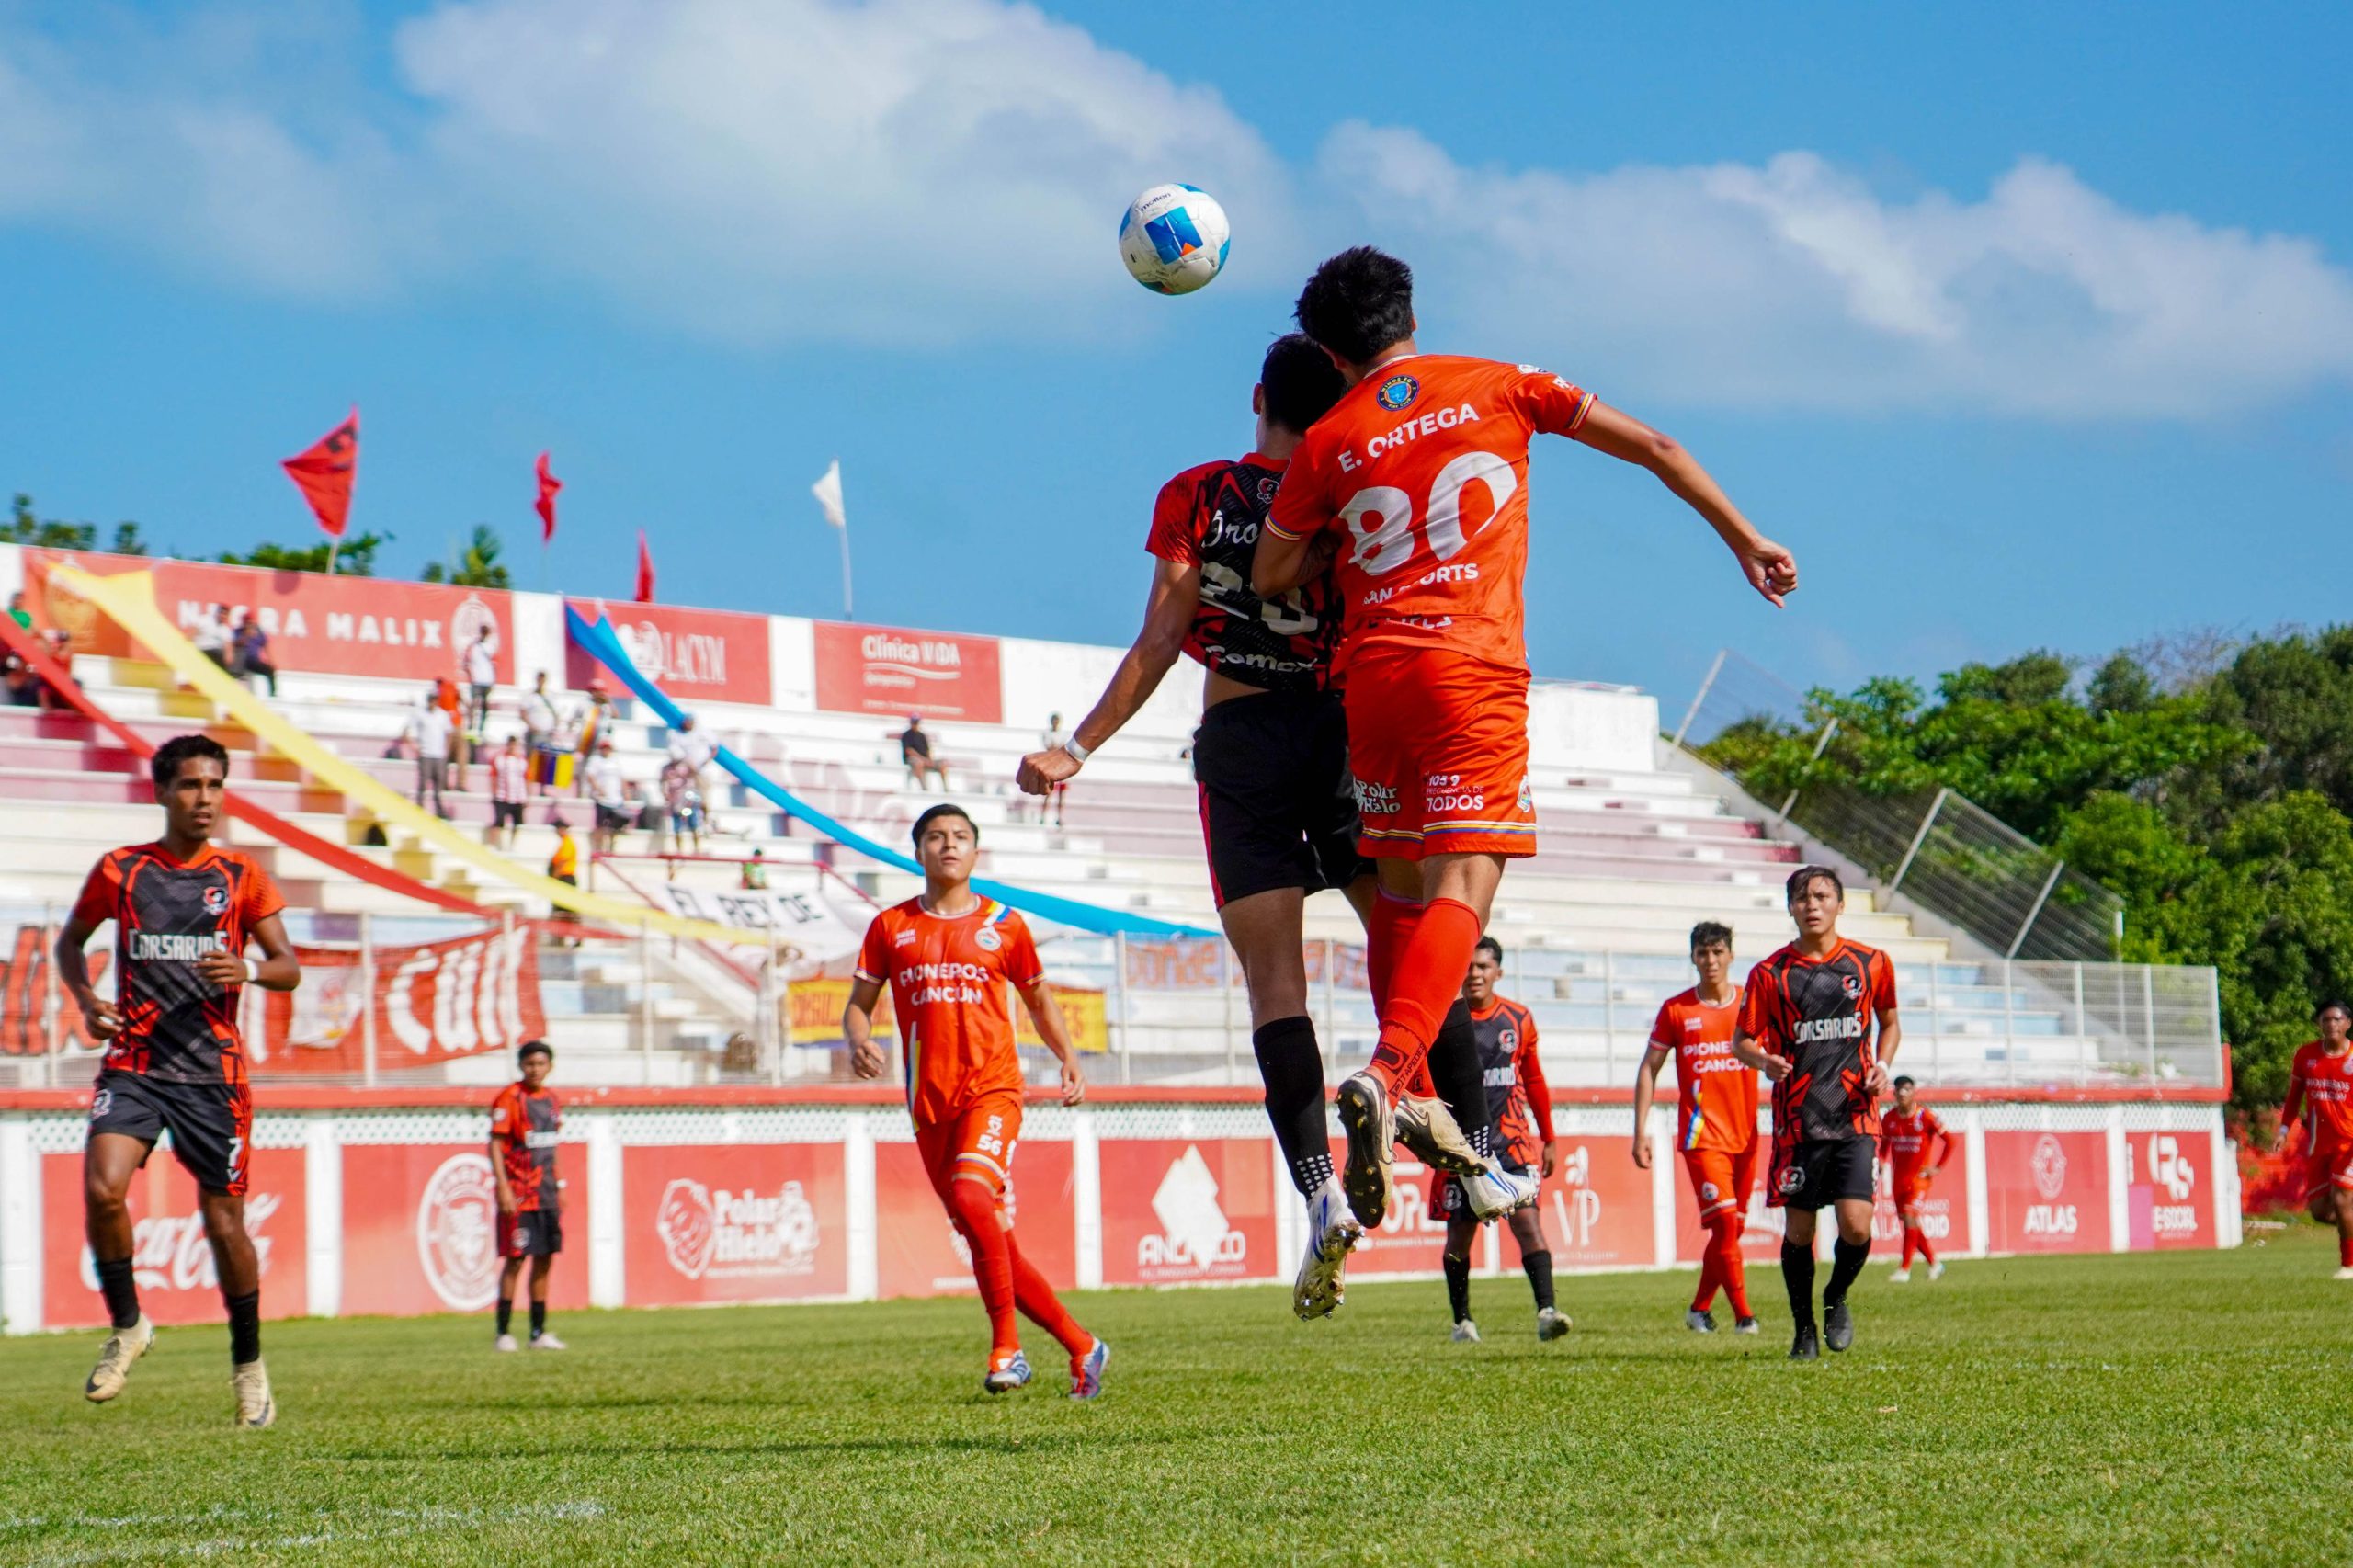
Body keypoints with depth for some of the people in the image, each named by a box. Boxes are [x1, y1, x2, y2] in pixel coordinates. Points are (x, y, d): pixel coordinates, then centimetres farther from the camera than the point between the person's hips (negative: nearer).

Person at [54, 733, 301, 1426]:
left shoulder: (240, 877, 4)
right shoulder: (118, 871, 5)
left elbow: (289, 968, 5)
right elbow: (71, 941, 19)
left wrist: (249, 969, -17)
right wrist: (85, 999, -1)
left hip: (211, 1069, 0)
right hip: (133, 1063, 0)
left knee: (224, 1222, 4)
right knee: (102, 1190, -22)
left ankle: (248, 1364, 23)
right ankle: (127, 1325, 1)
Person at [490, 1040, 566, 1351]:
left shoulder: (550, 1098, 12)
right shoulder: (509, 1099, -9)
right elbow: (495, 1145, -13)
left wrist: (558, 1186, 17)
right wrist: (503, 1188, -20)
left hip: (547, 1193, 7)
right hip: (518, 1194, -7)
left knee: (544, 1260, 7)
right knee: (515, 1259, -7)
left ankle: (538, 1333, 13)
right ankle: (503, 1333, -2)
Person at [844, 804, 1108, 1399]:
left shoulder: (1003, 924, 7)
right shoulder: (891, 927, 8)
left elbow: (1038, 997, 20)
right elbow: (858, 1004, 9)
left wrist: (1068, 1058, 6)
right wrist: (859, 1041, -13)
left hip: (993, 1089, -3)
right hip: (930, 1100, 3)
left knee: (971, 1195, -29)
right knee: (991, 1240, 4)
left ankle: (1007, 1348, -20)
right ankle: (1080, 1345, 18)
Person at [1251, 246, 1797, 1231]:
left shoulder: (1329, 444, 8)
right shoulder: (1501, 388, 8)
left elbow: (1270, 577, 14)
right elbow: (1650, 447, 11)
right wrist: (1743, 539, 18)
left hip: (1373, 671, 3)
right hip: (1474, 672, -2)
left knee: (1400, 884, 17)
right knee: (1461, 886, -12)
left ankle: (1396, 1089, 17)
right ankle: (1388, 1076, -33)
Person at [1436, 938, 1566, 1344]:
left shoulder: (1519, 1020, 7)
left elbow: (1534, 1082, 17)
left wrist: (1548, 1140, 21)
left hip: (1513, 1141, 1)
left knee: (1527, 1221, -14)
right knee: (1459, 1233, 6)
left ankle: (1546, 1311, -23)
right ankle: (1462, 1321, 21)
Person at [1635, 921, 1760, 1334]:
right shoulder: (1676, 1009, 2)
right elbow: (1648, 1070, 6)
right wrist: (1641, 1131, 0)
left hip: (1745, 1135, 3)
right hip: (1701, 1134, -3)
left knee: (1731, 1228, 7)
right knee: (1724, 1221, -13)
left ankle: (1700, 1308, 22)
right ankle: (1743, 1314, -9)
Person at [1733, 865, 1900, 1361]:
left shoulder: (1870, 964, 5)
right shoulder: (1770, 974, 0)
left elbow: (1889, 1022, 20)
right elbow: (1742, 1041, 6)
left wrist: (1882, 1065, 1)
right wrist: (1764, 1060, -17)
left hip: (1855, 1117, 0)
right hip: (1798, 1119, 0)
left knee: (1855, 1226, -12)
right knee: (1799, 1230, 2)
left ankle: (1837, 1298, 18)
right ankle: (1804, 1328, 23)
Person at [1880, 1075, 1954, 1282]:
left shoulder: (1926, 1116, -10)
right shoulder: (1889, 1119, 2)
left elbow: (1949, 1141, -2)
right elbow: (1885, 1143, 18)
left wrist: (1937, 1167, -5)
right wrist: (1882, 1162, -1)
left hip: (1920, 1176, -5)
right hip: (1898, 1178, 5)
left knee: (1910, 1217, -18)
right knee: (1911, 1224, 9)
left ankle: (1905, 1269, -17)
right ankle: (1934, 1264, 24)